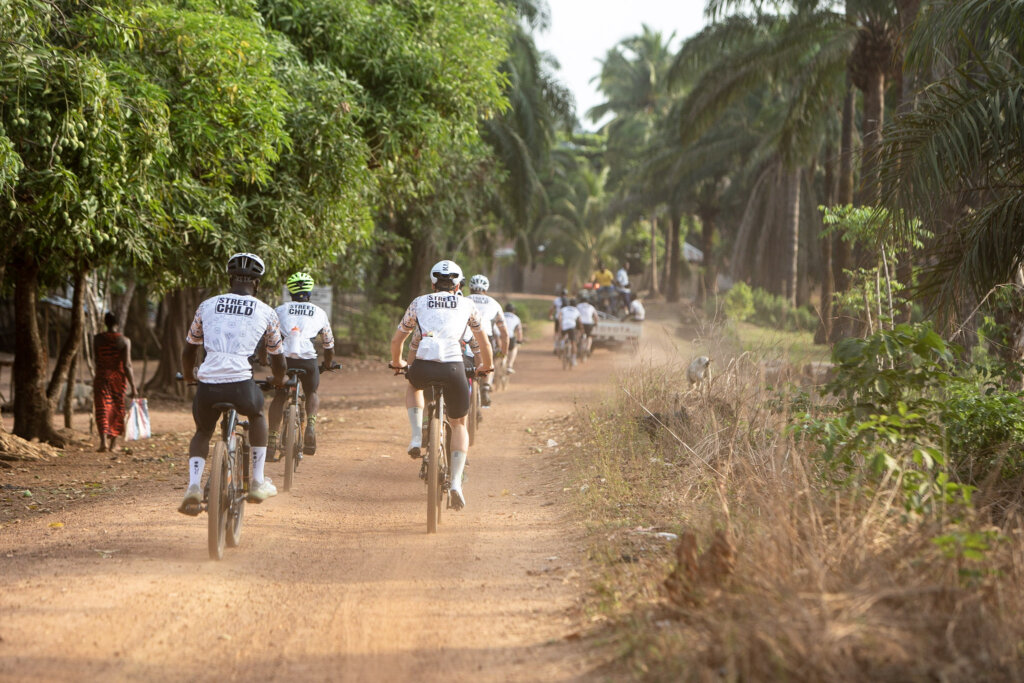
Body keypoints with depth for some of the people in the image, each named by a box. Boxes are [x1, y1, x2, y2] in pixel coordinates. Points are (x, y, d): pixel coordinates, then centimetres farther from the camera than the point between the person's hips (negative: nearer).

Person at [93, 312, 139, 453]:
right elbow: (127, 365, -11)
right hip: (119, 377, 0)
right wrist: (133, 386, -8)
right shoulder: (125, 340, -8)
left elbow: (96, 359, 7)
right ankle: (113, 443, 22)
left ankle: (103, 440, -20)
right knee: (117, 409, 14)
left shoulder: (98, 339, -3)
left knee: (102, 409, 0)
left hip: (102, 377, 0)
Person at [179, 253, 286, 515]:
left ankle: (193, 486, 5)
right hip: (241, 386, -1)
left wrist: (189, 374, 48)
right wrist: (278, 380, 44)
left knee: (202, 432, 29)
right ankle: (257, 483, 30)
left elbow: (189, 350, 27)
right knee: (257, 414, 33)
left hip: (208, 385, 1)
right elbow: (278, 361, 22)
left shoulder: (207, 306, 16)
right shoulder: (266, 313, 12)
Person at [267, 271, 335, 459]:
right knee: (312, 394, 26)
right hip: (308, 359, 0)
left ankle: (272, 440, 7)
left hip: (284, 358, 0)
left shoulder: (281, 310, 18)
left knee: (279, 397, 19)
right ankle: (311, 423, -3)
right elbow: (329, 343, 28)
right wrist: (328, 363, 45)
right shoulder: (319, 313, 20)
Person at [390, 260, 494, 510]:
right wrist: (487, 366, 48)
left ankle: (417, 435, 18)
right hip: (454, 367, 0)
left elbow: (397, 340, 27)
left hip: (423, 366, 0)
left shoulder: (419, 303, 21)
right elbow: (484, 343, 29)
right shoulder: (467, 304, 20)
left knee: (413, 386, 39)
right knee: (459, 424, 20)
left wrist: (397, 363, 47)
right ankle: (456, 483, 5)